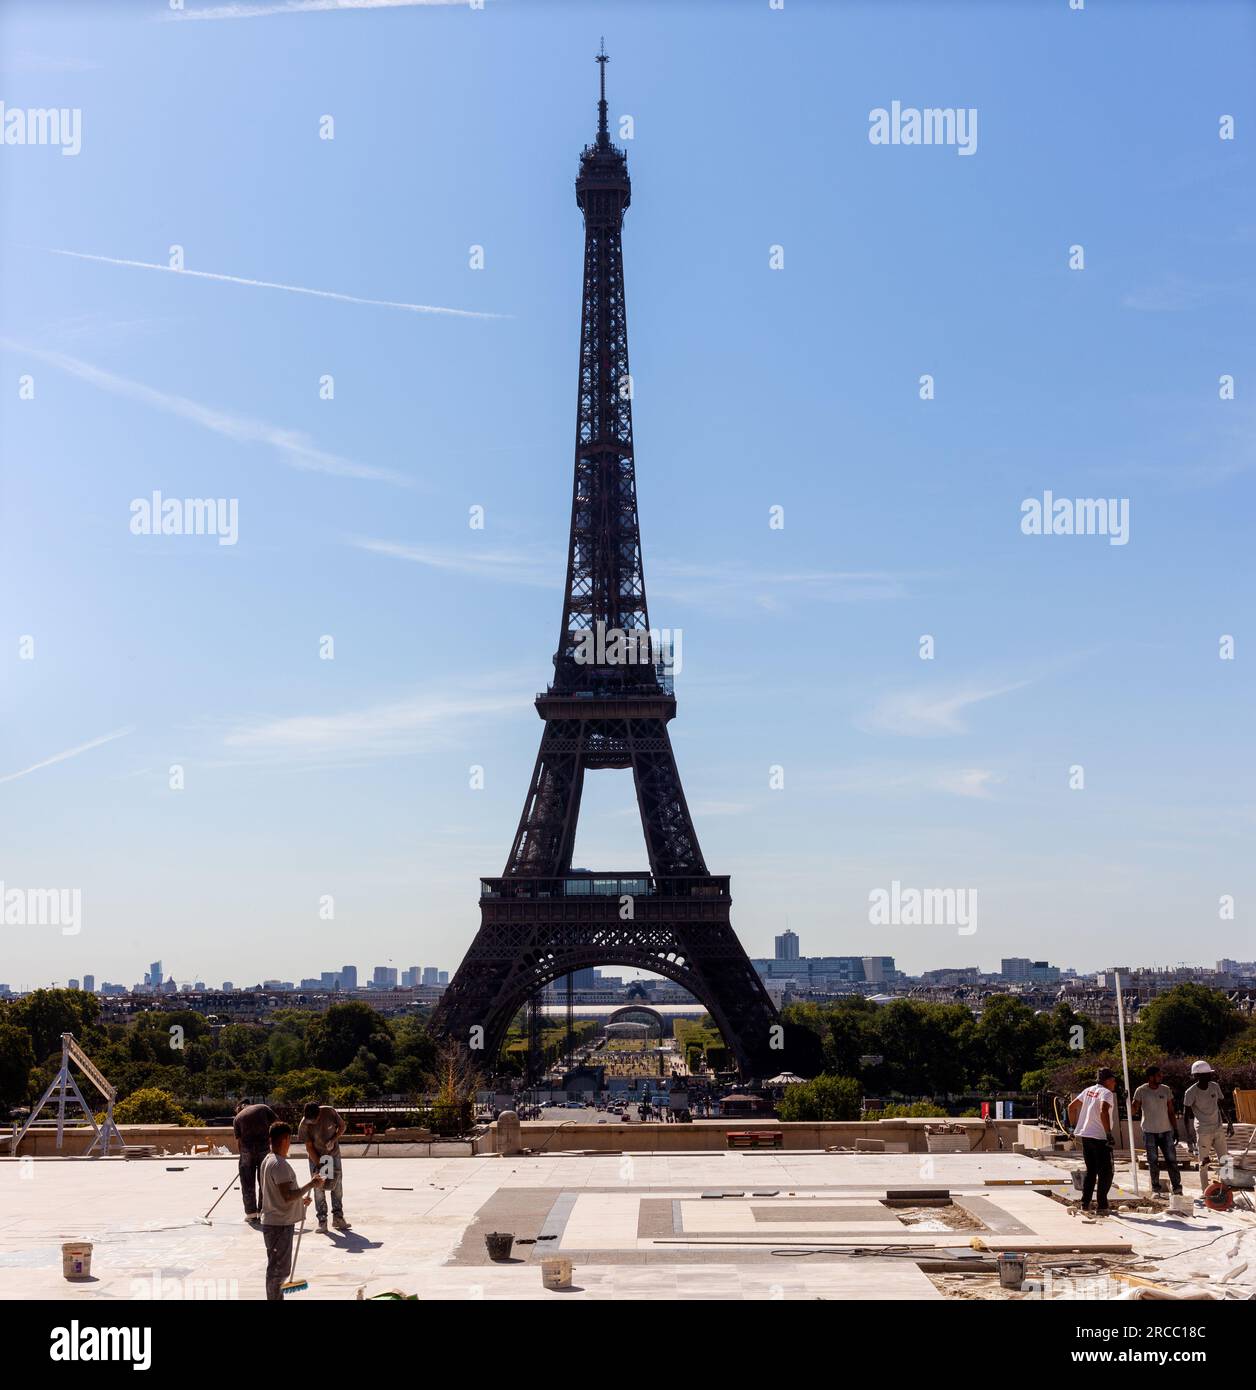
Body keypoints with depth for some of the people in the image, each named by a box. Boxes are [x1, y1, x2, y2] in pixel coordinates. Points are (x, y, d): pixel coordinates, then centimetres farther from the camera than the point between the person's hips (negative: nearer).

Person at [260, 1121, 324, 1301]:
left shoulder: (268, 1160, 10)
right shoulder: (280, 1165, -22)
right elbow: (287, 1196, -27)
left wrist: (299, 1200, 21)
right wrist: (310, 1185, -19)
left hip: (273, 1223, 10)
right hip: (279, 1225, -10)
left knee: (277, 1268, 20)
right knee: (277, 1269, -1)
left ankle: (276, 1299, 30)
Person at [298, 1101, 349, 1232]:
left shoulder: (330, 1112, -22)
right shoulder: (304, 1125, -25)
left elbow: (342, 1126, -5)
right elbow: (309, 1147, -18)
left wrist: (333, 1140, -21)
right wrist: (318, 1165, -20)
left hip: (333, 1152, 2)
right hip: (316, 1156, -2)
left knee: (337, 1184, 5)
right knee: (318, 1188, -2)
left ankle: (338, 1217, 16)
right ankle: (322, 1220, 6)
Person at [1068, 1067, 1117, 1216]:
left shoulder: (1089, 1090, 14)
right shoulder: (1106, 1093, -10)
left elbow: (1071, 1106, 17)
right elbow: (1103, 1112, -27)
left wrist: (1073, 1125, 23)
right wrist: (1109, 1134, -26)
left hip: (1085, 1136, 7)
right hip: (1100, 1137, -7)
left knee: (1090, 1171, 16)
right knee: (1106, 1172, 1)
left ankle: (1085, 1204, 14)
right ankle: (1102, 1206, -1)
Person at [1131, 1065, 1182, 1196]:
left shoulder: (1166, 1090, 5)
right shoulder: (1141, 1091, -4)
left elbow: (1171, 1111, 9)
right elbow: (1134, 1110, -3)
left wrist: (1175, 1130, 5)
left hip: (1166, 1131, 2)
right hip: (1149, 1131, -2)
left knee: (1172, 1160, 0)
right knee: (1153, 1161, 3)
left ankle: (1177, 1187, 5)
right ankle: (1156, 1188, 11)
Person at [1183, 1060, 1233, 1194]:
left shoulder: (1215, 1086, 2)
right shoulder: (1191, 1092, -14)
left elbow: (1222, 1105, 13)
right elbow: (1187, 1114, -11)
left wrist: (1229, 1122, 8)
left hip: (1218, 1130, 5)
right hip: (1203, 1132, -5)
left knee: (1225, 1160, 5)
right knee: (1204, 1163, 0)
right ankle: (1205, 1192, 7)